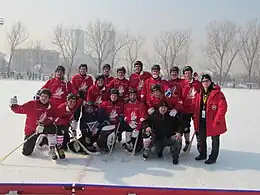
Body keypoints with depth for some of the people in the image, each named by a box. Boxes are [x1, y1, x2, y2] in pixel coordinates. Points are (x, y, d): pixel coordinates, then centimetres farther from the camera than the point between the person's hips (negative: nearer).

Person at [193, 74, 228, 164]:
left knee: (215, 140, 9)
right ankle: (202, 154, 36)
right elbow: (197, 107, 12)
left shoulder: (217, 93, -15)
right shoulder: (200, 94, 6)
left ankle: (213, 157, 23)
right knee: (202, 138, 18)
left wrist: (217, 120, -20)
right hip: (202, 121, 6)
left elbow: (223, 107, -19)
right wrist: (196, 118, 5)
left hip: (213, 122, -6)